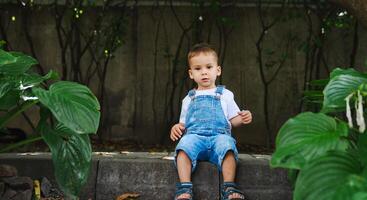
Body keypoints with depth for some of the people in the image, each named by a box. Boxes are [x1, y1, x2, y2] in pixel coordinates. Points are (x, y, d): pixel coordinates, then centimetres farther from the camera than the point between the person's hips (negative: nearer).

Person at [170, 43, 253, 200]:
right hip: (194, 135, 1)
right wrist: (177, 127, 5)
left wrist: (242, 119, -3)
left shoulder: (225, 95, 22)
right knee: (184, 144, -34)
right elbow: (183, 123, 28)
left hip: (219, 135, -1)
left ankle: (229, 187, -35)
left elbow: (233, 120, 19)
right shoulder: (189, 99, 27)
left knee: (227, 144, -36)